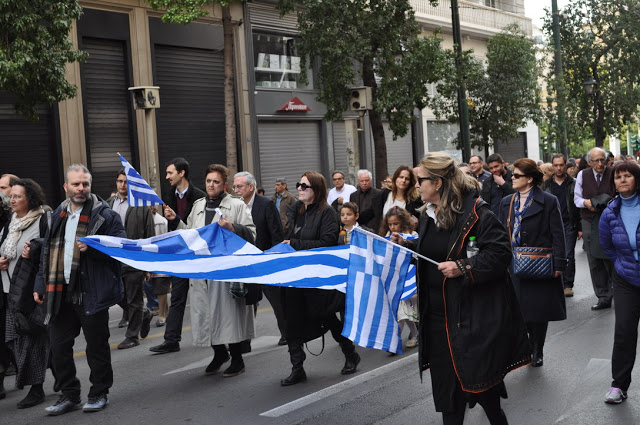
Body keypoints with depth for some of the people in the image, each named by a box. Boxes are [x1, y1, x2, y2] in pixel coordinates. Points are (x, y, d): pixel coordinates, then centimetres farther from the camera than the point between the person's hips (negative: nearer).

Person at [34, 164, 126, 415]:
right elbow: (48, 252, 19)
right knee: (59, 347, 9)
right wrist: (41, 284, 15)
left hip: (91, 293, -6)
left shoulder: (105, 214, -6)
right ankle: (69, 395, 23)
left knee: (97, 346, 6)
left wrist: (92, 247, -23)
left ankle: (99, 394, 21)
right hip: (60, 294, 6)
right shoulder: (58, 215, 13)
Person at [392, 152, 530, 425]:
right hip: (437, 314, 7)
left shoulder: (473, 211, -15)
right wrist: (404, 246, 8)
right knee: (445, 379, 14)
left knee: (479, 379, 1)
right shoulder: (428, 215, 10)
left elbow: (499, 252, -18)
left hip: (471, 316, -7)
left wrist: (464, 267, -24)